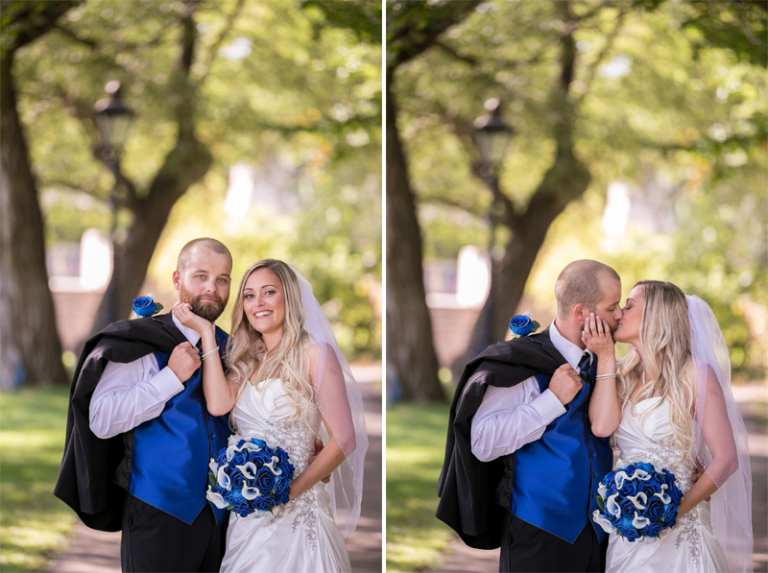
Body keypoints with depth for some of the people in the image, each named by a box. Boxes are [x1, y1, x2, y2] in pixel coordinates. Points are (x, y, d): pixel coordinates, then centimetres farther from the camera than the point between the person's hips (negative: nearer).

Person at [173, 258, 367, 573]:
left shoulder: (313, 355, -7)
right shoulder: (247, 359, 12)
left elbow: (344, 439, -12)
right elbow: (218, 403, -8)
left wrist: (291, 491, -17)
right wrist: (206, 332, -4)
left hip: (295, 510, -5)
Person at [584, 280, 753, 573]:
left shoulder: (694, 375, -8)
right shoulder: (624, 376, 9)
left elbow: (726, 460, -12)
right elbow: (602, 426, -11)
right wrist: (605, 357, -8)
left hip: (677, 533, -5)